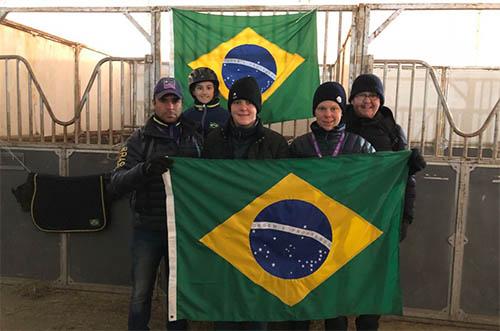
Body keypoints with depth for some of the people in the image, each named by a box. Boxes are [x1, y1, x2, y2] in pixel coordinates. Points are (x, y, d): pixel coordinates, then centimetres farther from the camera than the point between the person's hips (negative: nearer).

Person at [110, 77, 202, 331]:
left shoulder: (195, 137, 4)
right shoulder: (140, 139, -2)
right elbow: (117, 183, -13)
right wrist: (145, 168, -30)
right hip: (148, 229, -2)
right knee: (141, 296, 6)